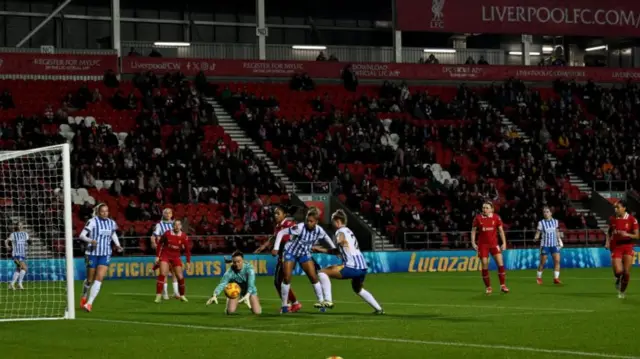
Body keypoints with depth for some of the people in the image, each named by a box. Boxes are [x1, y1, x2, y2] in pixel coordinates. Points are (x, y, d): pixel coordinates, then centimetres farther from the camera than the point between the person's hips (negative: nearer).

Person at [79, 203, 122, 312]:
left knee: (99, 278, -13)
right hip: (93, 253, -3)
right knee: (90, 279, 8)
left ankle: (89, 303, -14)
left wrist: (117, 245, 10)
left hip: (105, 254, 3)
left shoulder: (112, 223, 6)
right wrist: (90, 240, -32)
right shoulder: (92, 222, -10)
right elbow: (82, 235, -13)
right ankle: (84, 297, 38)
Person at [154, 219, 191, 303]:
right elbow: (160, 243, 1)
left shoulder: (184, 237, -8)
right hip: (165, 255, -2)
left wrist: (188, 262, 0)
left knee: (180, 277, 1)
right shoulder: (167, 234, -12)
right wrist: (158, 256, -1)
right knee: (163, 274, -17)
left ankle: (182, 295, 22)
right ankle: (158, 296, -16)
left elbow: (187, 250, 1)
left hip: (176, 257, 2)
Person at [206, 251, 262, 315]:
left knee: (257, 312, -12)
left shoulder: (249, 268, -30)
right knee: (230, 311, -19)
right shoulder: (230, 271, -27)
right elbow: (222, 284, -37)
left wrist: (247, 295, -61)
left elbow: (251, 283, -42)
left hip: (249, 291, 0)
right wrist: (215, 295, -56)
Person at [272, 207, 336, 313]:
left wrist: (334, 249, 14)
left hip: (305, 254, 4)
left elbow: (326, 238, 8)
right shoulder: (299, 228, -30)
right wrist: (276, 248, -26)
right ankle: (284, 305, 2)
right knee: (287, 278, -11)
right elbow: (281, 233, -23)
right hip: (291, 252, -4)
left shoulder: (319, 230, -16)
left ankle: (321, 302, 10)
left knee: (314, 277, -3)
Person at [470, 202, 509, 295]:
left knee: (500, 263, -11)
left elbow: (501, 230, 5)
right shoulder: (478, 218, -2)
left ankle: (503, 285, -2)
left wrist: (504, 243, -1)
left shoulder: (496, 218, -1)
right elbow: (473, 230, 5)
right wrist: (473, 242, -4)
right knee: (485, 266, -2)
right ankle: (488, 287, 9)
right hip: (482, 245, 0)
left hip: (494, 244, 0)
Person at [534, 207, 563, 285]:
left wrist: (559, 240, 16)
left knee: (557, 260, -11)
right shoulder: (541, 223, -6)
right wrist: (536, 238, -27)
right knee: (542, 262, 2)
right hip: (545, 245, -3)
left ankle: (556, 278, -7)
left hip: (554, 245, 3)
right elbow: (538, 233, -7)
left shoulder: (555, 221, 4)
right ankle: (539, 278, 22)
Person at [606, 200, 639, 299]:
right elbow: (609, 232, 17)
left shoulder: (632, 220, -8)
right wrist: (607, 241, 0)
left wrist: (627, 234, -23)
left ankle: (622, 291, 20)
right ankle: (618, 279, 24)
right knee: (618, 271, -14)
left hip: (628, 247, -1)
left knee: (626, 272, -2)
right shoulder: (612, 219, 1)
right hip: (615, 247, 1)